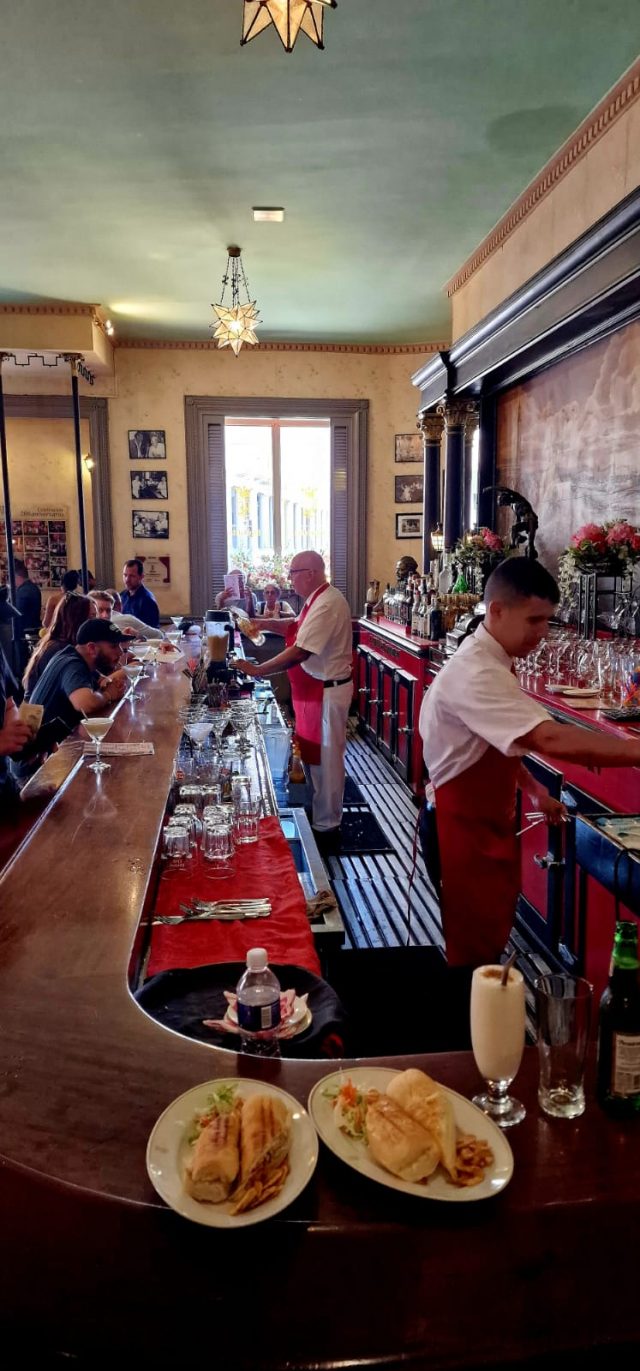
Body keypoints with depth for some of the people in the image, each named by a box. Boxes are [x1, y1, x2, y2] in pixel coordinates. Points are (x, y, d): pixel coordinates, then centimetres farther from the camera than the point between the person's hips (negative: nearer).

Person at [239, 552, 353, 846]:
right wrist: (264, 623, 8)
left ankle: (326, 827, 13)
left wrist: (258, 670, -24)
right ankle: (321, 813, 34)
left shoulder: (326, 605, -24)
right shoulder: (319, 599, 8)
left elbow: (299, 652, -29)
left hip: (327, 692, -10)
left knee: (325, 760, 1)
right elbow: (297, 626, 21)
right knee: (316, 756, 20)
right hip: (317, 689, 10)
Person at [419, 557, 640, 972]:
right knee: (475, 947, 5)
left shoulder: (492, 662, 4)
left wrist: (534, 790, 9)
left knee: (493, 929, 21)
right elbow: (549, 738, -40)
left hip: (488, 820, 10)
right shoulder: (476, 674, -29)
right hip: (462, 828, -10)